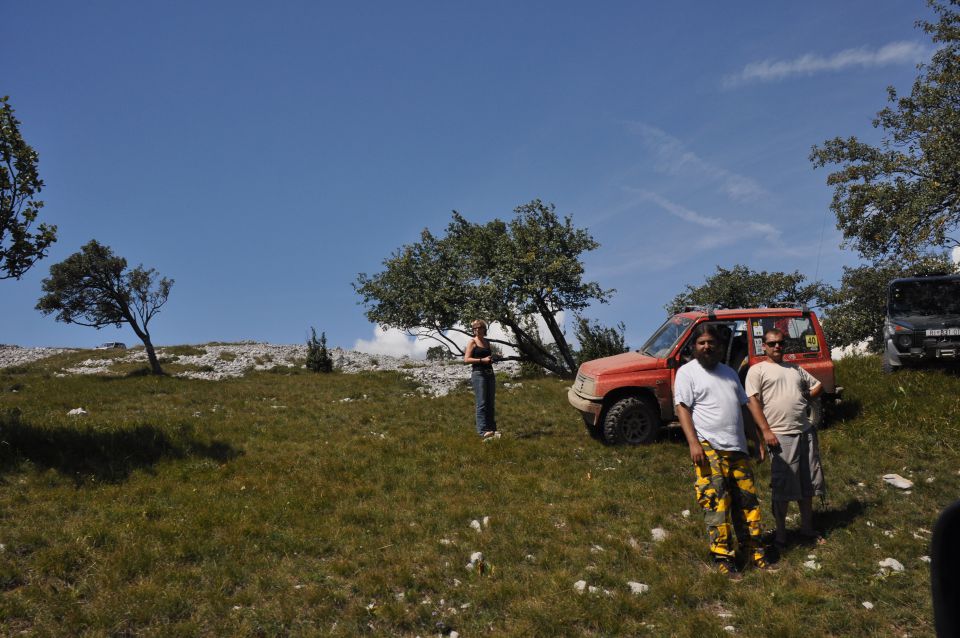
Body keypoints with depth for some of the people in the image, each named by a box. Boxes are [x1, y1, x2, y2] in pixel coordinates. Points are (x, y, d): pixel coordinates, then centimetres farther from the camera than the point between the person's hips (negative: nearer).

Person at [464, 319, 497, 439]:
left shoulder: (487, 342, 15)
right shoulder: (472, 342, -2)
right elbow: (466, 359, -9)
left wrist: (491, 359, 6)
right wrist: (482, 360, -16)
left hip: (490, 373, 7)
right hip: (478, 374, -7)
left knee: (490, 403, 8)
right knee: (482, 403, -11)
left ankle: (491, 428, 14)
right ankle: (483, 430, -14)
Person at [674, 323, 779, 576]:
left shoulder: (729, 372, 21)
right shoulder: (687, 372, 1)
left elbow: (744, 407, 24)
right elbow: (682, 408, -8)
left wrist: (757, 438, 19)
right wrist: (693, 443, -18)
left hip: (738, 448, 6)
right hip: (709, 448, -6)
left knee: (747, 501, 8)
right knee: (716, 502, -9)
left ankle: (754, 552, 18)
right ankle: (723, 557, -3)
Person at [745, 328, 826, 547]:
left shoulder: (795, 369, 17)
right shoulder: (757, 370, -2)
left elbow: (818, 385, 28)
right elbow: (754, 403, -9)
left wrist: (802, 398, 10)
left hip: (806, 432, 6)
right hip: (781, 436, -6)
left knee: (808, 484, 14)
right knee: (782, 488, -2)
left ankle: (807, 528, 28)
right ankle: (781, 533, 10)